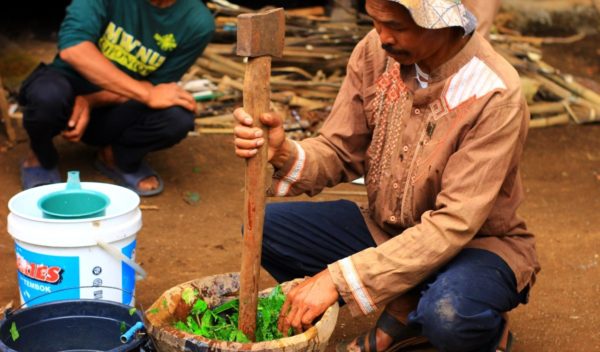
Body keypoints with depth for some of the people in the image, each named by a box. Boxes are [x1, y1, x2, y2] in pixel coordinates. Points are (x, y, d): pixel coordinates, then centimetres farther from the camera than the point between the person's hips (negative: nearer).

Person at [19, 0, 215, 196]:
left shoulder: (198, 23, -14)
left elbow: (157, 86, -8)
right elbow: (72, 48, -30)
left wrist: (90, 101, -24)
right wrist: (147, 94, -33)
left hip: (118, 110, 1)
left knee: (177, 118, -29)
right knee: (47, 95, -36)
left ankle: (117, 157, 4)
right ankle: (41, 159, 0)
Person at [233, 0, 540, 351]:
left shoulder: (494, 95, -26)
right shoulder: (375, 52, -10)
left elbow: (454, 224, -29)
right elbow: (340, 152, -2)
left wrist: (339, 278, -33)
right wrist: (284, 155, -27)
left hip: (476, 243, -5)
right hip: (387, 229, 6)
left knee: (447, 314, -39)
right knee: (266, 226, -12)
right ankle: (406, 312, -3)